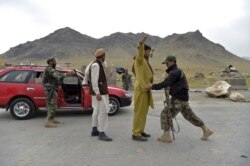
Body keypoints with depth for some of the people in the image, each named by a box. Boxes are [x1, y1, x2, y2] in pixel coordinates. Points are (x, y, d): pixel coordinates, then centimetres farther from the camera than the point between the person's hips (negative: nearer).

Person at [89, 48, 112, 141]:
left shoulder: (97, 64, 13)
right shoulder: (96, 65, -17)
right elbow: (94, 80, -23)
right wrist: (97, 93, -25)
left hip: (99, 91, 11)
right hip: (99, 92, -11)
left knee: (97, 111, 16)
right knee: (103, 112, -12)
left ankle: (94, 130, 25)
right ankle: (101, 134, -10)